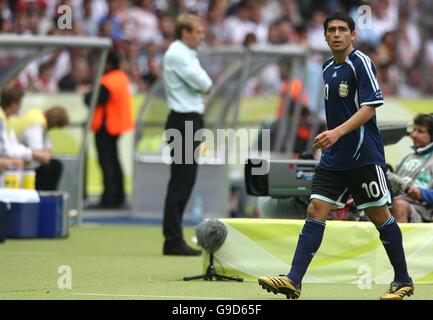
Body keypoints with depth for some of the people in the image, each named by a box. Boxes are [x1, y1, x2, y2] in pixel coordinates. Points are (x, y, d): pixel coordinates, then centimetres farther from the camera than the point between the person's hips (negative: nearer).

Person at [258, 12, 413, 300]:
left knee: (379, 214, 1)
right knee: (315, 211, -4)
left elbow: (369, 107, -17)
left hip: (364, 155, -7)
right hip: (334, 157, 7)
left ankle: (403, 281, 14)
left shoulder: (361, 63, -10)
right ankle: (294, 281, -11)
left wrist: (337, 133, -27)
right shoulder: (329, 69, 14)